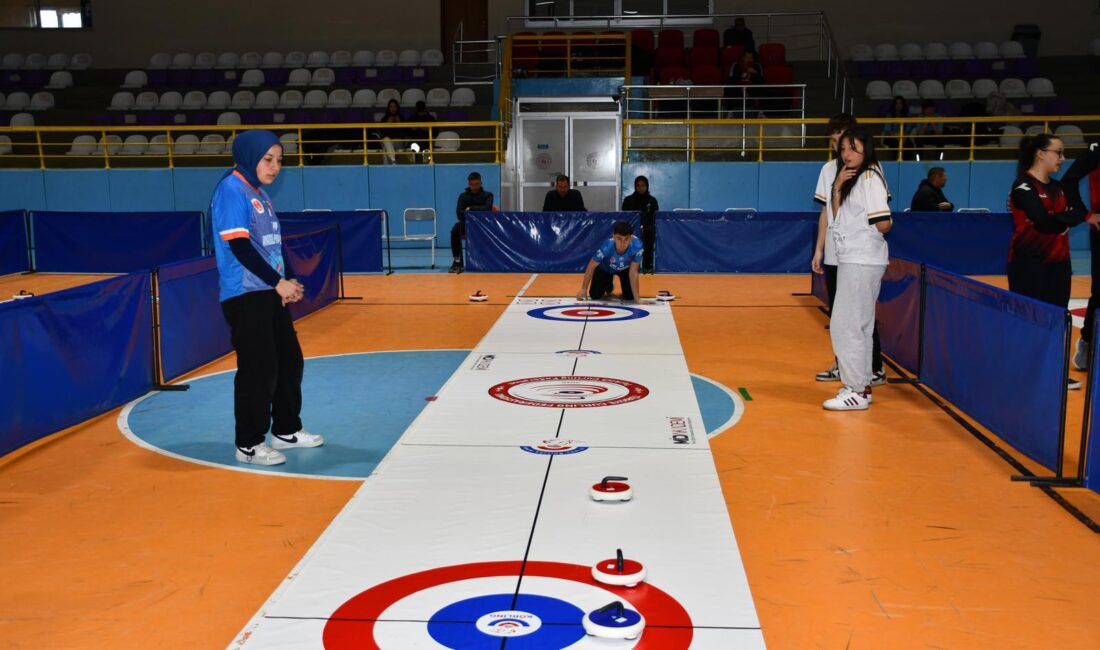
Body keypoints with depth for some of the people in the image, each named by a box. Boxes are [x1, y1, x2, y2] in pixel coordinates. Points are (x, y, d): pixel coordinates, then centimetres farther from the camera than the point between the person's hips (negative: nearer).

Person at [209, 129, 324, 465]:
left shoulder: (260, 193, 15)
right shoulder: (232, 190, -12)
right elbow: (239, 246, -19)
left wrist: (288, 282, 6)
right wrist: (278, 282, -17)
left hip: (271, 293, 9)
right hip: (245, 295, -9)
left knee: (290, 361, 15)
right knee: (259, 369, -6)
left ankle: (286, 430, 28)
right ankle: (249, 444, 5)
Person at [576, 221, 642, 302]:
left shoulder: (637, 247, -43)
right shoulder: (606, 247, -42)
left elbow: (633, 273, -32)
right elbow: (591, 267, -24)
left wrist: (637, 298, -32)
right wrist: (583, 289, -16)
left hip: (625, 268, 1)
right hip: (605, 268, -1)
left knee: (630, 297, -10)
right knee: (595, 295, -7)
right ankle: (608, 284, 28)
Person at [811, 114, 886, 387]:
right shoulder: (829, 169, 10)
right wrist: (819, 249, 12)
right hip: (833, 254, 6)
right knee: (837, 313, 12)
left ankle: (876, 369, 7)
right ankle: (842, 365, 24)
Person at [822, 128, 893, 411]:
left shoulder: (870, 178, -14)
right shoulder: (850, 180, 15)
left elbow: (883, 224, -20)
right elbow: (838, 217, 11)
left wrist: (861, 232, -1)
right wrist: (837, 187, -1)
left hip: (863, 262, -10)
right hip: (850, 260, 10)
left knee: (845, 325, -9)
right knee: (858, 325, 15)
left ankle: (857, 392, -3)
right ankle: (861, 385, 24)